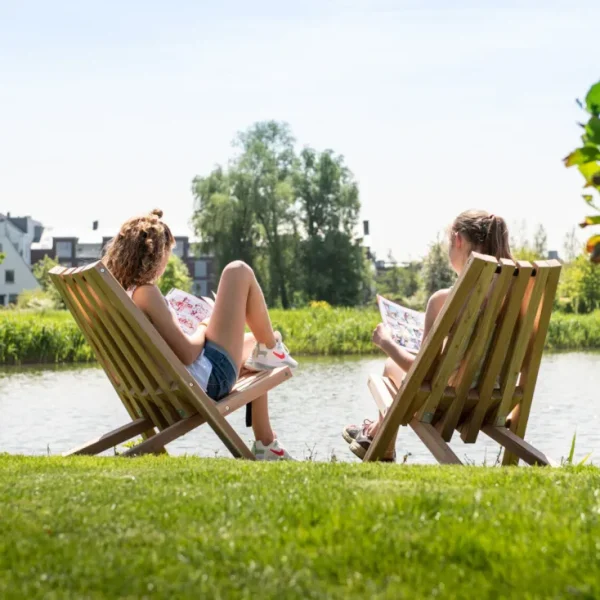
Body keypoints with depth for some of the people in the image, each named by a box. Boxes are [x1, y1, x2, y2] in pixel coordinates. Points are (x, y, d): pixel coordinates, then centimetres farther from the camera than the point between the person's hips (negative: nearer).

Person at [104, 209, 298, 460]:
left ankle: (266, 445, 33)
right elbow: (187, 353, -24)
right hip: (211, 378, -9)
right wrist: (204, 328, -4)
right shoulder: (145, 292, -23)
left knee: (253, 345, 37)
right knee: (238, 271, -3)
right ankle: (272, 349, 16)